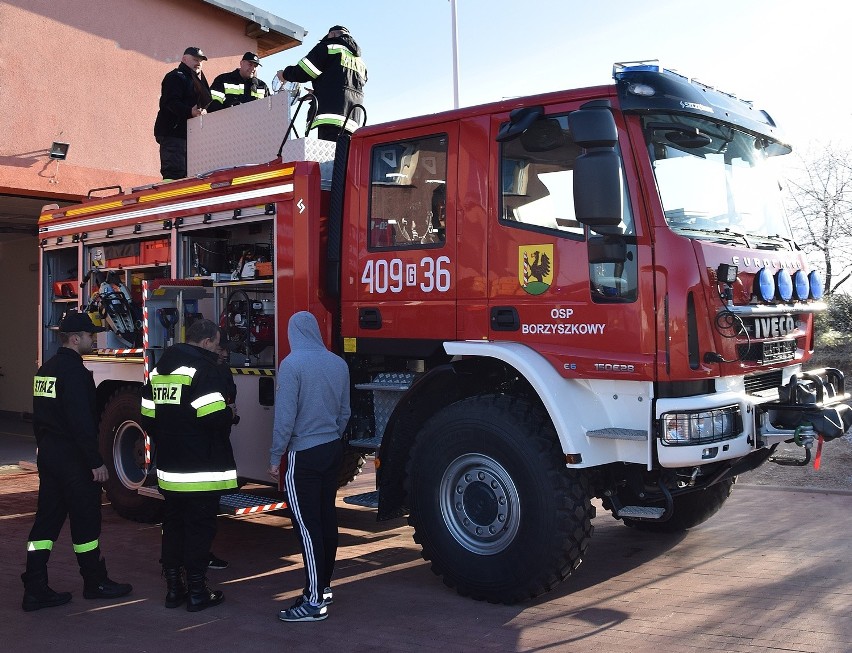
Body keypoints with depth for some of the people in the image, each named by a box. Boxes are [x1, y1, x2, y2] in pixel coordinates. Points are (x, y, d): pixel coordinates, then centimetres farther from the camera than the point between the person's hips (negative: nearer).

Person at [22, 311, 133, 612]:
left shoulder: (45, 369, 12)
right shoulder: (75, 371, -18)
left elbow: (39, 417, 18)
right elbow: (82, 422, -23)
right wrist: (96, 462, -19)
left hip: (48, 456, 9)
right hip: (73, 460, -9)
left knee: (47, 520, 10)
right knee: (85, 520, 4)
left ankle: (35, 589, 10)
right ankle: (95, 583, 16)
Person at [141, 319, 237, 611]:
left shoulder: (159, 369, 12)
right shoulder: (204, 370, -14)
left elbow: (147, 417, 14)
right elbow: (216, 417, -23)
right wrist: (230, 415, -2)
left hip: (168, 468, 8)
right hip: (201, 471, -8)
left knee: (173, 526, 15)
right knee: (200, 529, 1)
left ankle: (173, 588, 21)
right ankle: (196, 592, 8)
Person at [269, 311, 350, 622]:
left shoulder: (292, 364, -13)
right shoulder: (338, 364, 5)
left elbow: (285, 416, -15)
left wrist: (275, 457, -6)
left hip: (303, 455, -7)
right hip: (333, 450, 7)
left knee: (307, 525, -4)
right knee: (327, 518, 13)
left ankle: (315, 601, -2)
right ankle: (324, 587, 24)